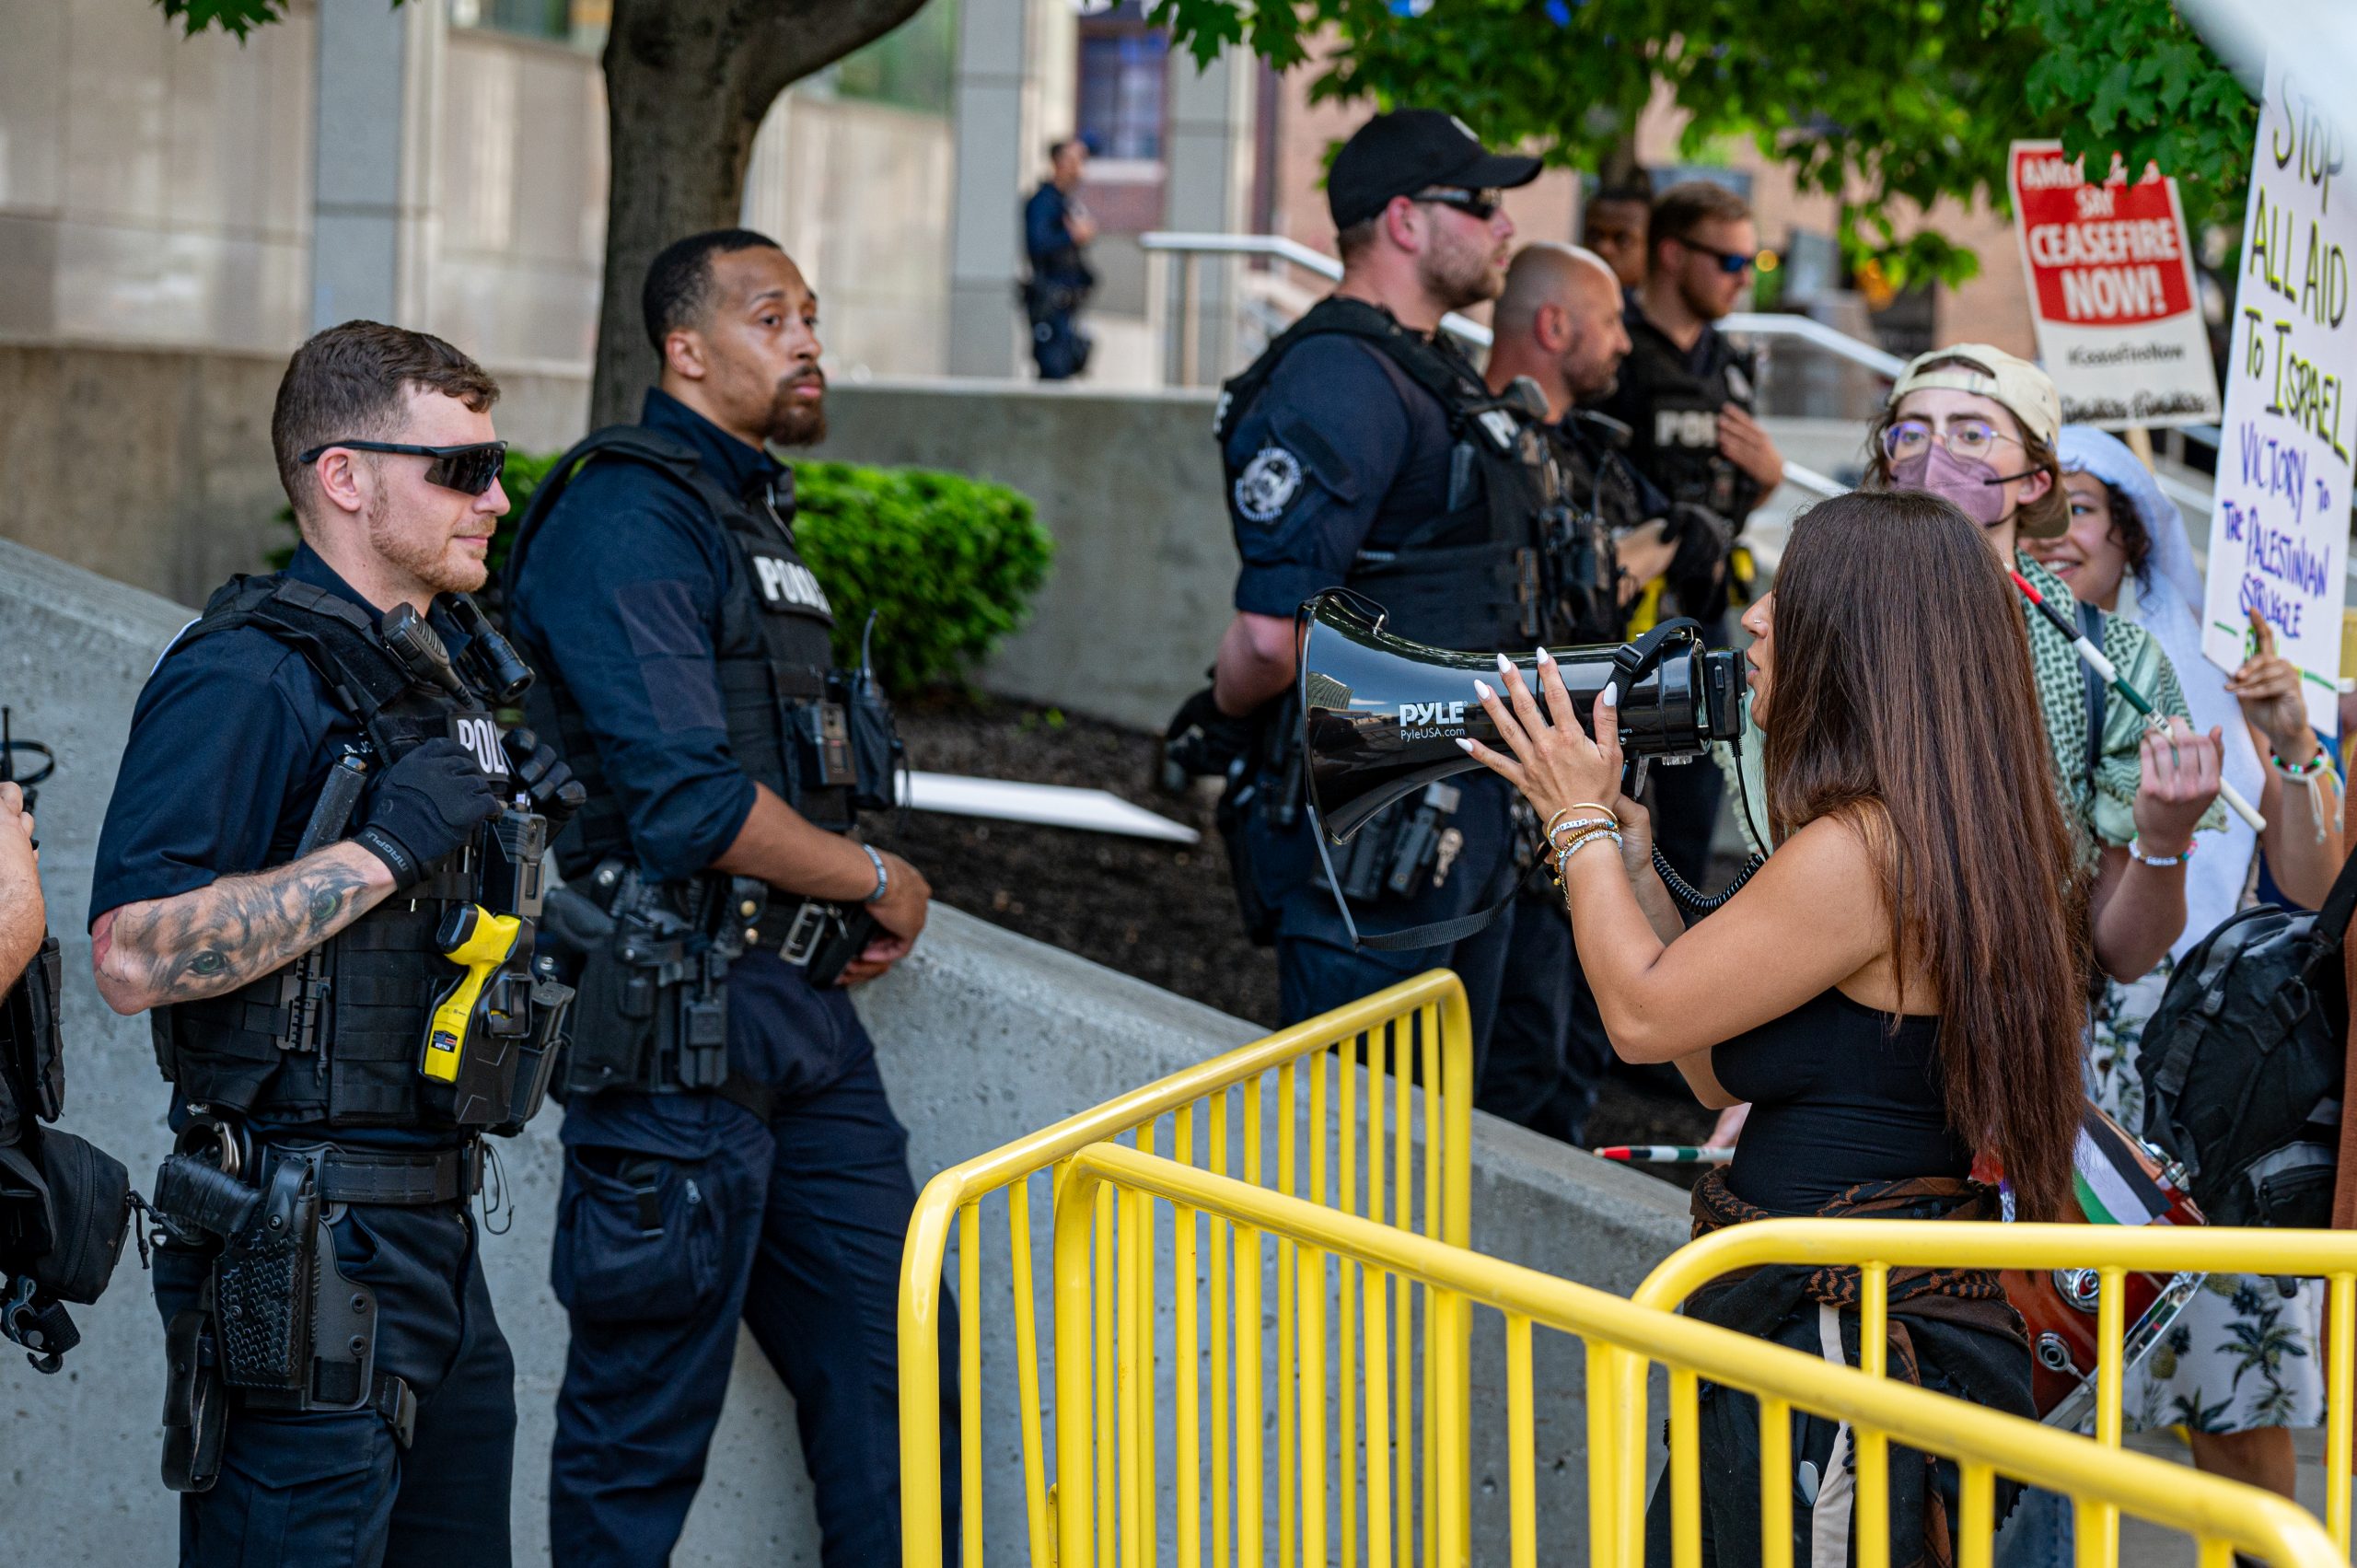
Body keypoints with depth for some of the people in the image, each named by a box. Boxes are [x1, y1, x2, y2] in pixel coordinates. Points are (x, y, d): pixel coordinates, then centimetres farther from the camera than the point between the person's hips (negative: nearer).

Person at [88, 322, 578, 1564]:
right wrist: (383, 849, -22)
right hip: (305, 1253, -9)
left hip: (432, 1220, 9)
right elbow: (134, 958, -24)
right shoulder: (243, 679, -14)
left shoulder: (444, 663, 17)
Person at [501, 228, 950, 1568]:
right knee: (646, 1419, -1)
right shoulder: (628, 517, -12)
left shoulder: (754, 514, 18)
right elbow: (686, 798, -21)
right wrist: (878, 885, -8)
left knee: (891, 1362, 11)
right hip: (680, 1017, -9)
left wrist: (851, 915, 12)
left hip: (802, 1006, 10)